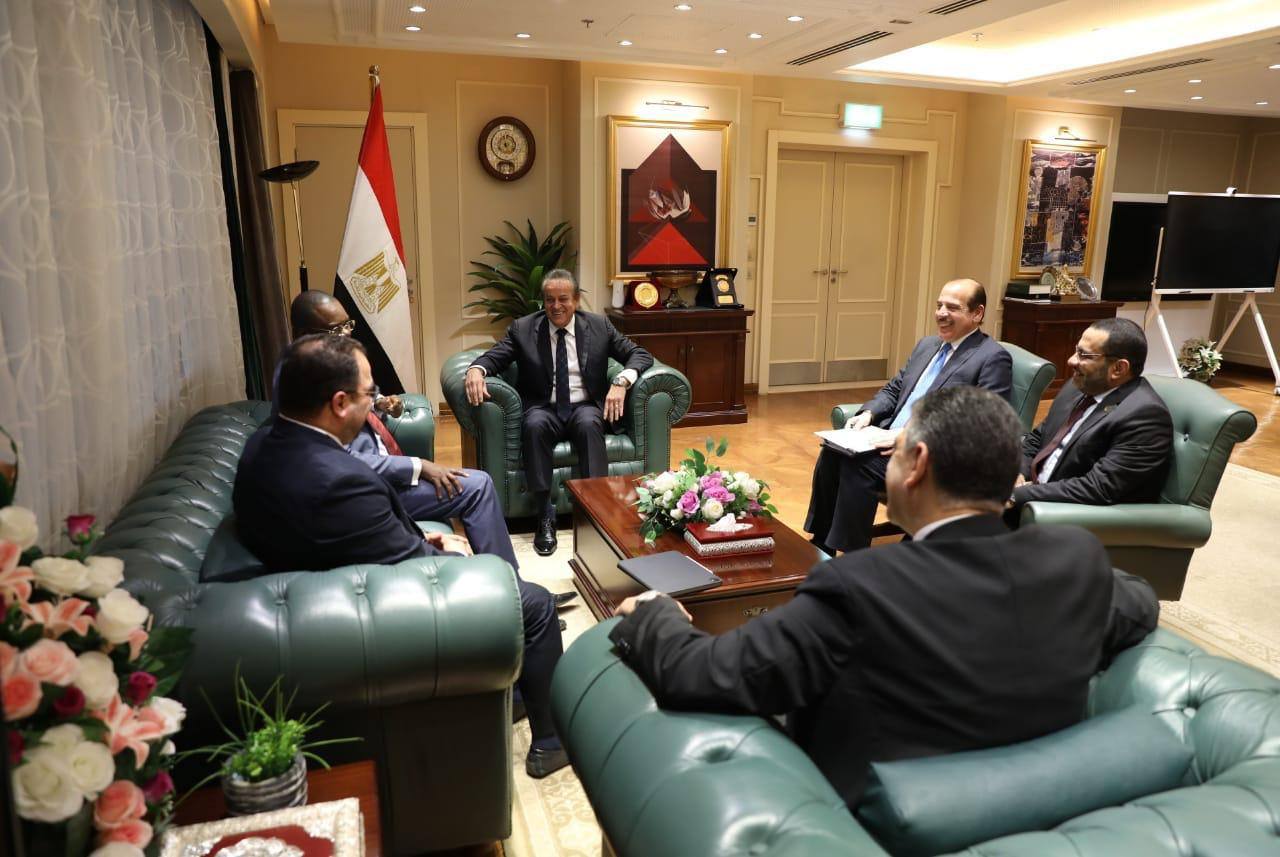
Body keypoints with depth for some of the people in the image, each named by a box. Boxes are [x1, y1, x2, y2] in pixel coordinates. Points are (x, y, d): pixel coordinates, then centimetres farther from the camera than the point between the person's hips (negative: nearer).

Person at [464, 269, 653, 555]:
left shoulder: (599, 325, 6)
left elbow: (640, 354, 4)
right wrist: (476, 370, -24)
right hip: (543, 408, 0)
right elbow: (494, 356, 2)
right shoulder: (523, 328, 5)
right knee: (534, 425, -35)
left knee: (589, 424, -35)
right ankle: (545, 517, -29)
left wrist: (621, 381, -17)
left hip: (585, 407, 0)